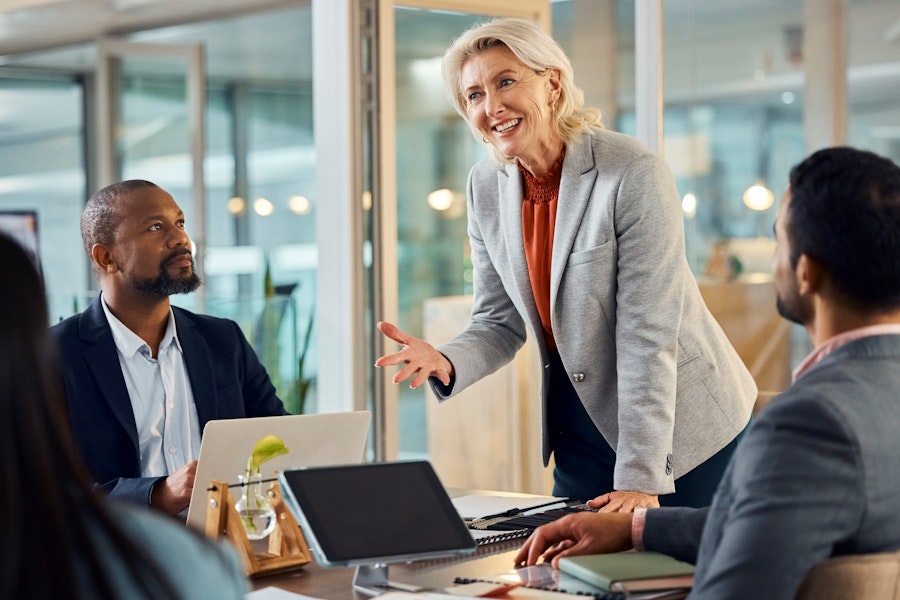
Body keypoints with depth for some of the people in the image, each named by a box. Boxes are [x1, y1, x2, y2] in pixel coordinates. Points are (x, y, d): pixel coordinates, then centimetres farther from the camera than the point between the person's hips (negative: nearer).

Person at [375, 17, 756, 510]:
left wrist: (640, 478, -26)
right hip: (578, 434, 5)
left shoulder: (632, 173, -21)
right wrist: (445, 364, -20)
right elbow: (499, 323, 3)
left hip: (683, 432, -5)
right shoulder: (486, 187, -2)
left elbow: (647, 334, -23)